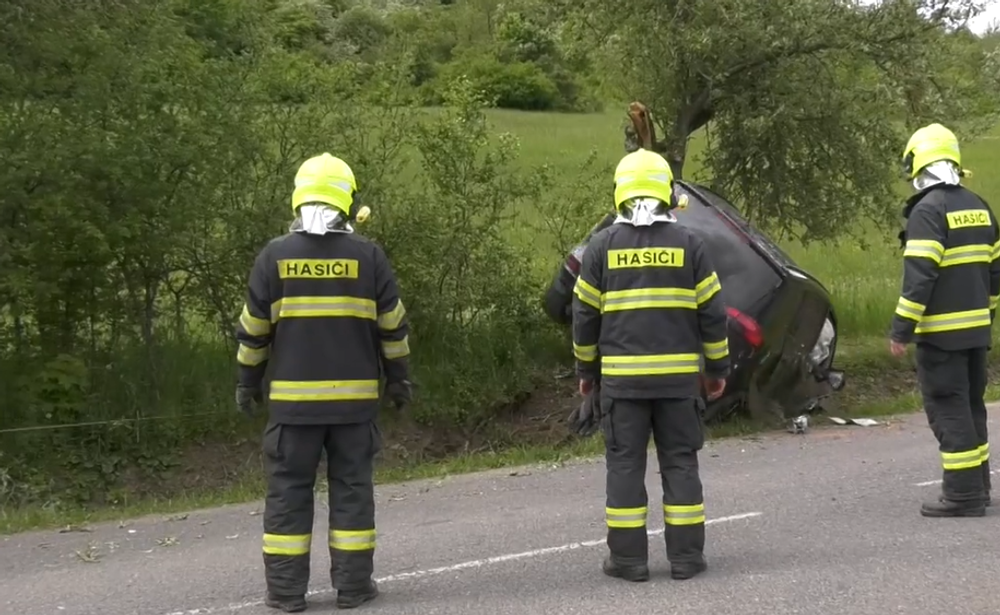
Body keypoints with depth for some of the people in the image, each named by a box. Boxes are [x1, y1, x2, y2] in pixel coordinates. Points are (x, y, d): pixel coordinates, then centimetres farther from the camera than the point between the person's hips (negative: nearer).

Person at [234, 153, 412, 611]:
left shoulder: (275, 256, -2)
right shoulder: (367, 256, -2)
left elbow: (253, 329, 2)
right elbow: (393, 325, 4)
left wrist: (247, 381, 14)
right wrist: (398, 378, 16)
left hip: (293, 398, 0)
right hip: (355, 396, 0)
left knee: (289, 489, 7)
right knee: (352, 488, 8)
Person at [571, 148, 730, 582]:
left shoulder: (602, 245, 0)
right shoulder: (687, 243, 0)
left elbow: (585, 314, 3)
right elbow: (711, 311, 2)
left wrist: (586, 369, 15)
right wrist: (718, 366, 13)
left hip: (621, 375, 0)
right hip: (679, 374, 1)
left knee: (625, 463, 6)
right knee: (680, 462, 8)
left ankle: (628, 557, 7)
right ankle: (686, 555, 10)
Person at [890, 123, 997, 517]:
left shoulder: (928, 210, -14)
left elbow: (919, 277, -20)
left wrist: (901, 331, -17)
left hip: (941, 332, -8)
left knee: (948, 410, -4)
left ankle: (963, 494, -4)